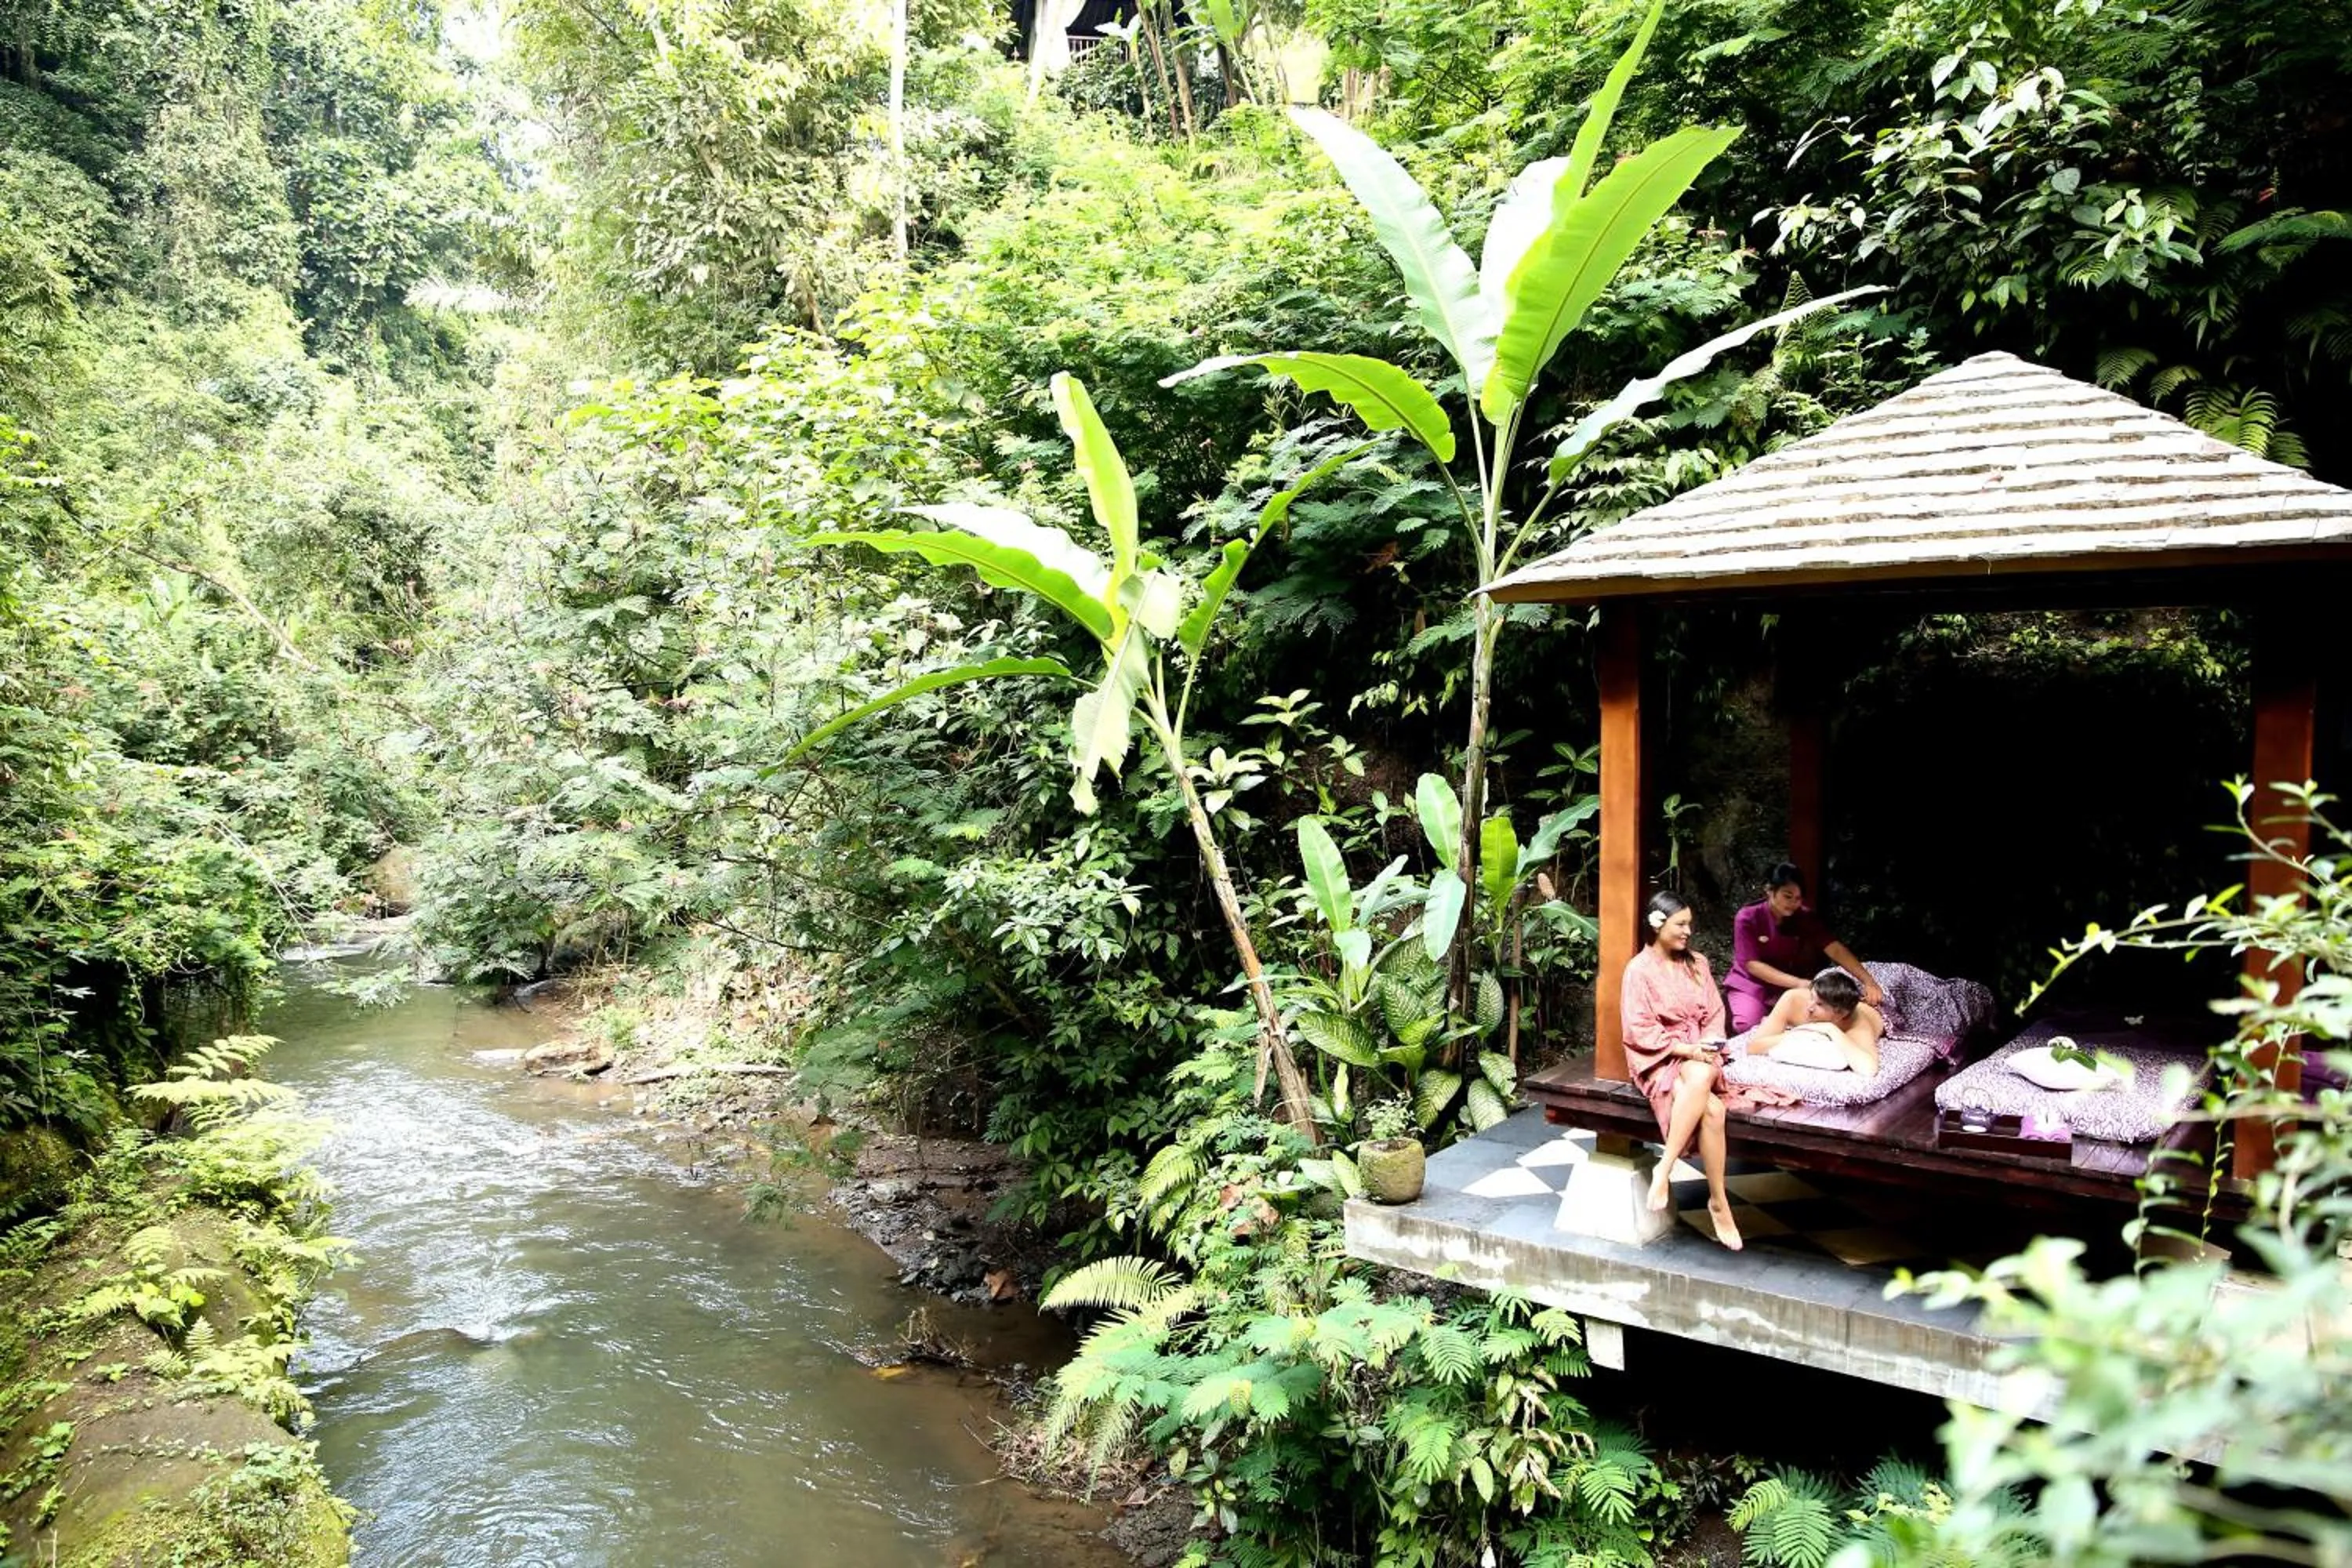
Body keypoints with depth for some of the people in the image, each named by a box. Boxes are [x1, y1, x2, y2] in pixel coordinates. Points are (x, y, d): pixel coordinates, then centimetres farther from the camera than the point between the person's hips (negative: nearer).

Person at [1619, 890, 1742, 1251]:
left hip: (1698, 1052, 4)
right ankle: (1718, 1201, -23)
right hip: (1659, 1058, -4)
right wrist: (1685, 1049, -18)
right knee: (1711, 1108, -33)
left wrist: (1711, 1042, -9)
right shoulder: (1639, 969, -4)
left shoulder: (1697, 963, 12)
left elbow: (1714, 1013, 12)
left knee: (1701, 1080, -36)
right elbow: (1640, 1031, -9)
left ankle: (1664, 1171, -29)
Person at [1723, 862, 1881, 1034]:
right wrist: (1798, 983, -32)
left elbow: (1836, 949, -17)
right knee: (1746, 1027, -30)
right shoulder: (1747, 919, -18)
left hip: (1787, 987, 4)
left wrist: (1868, 981, -32)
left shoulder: (1805, 917, -8)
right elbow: (1752, 965, -22)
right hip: (1751, 984, -4)